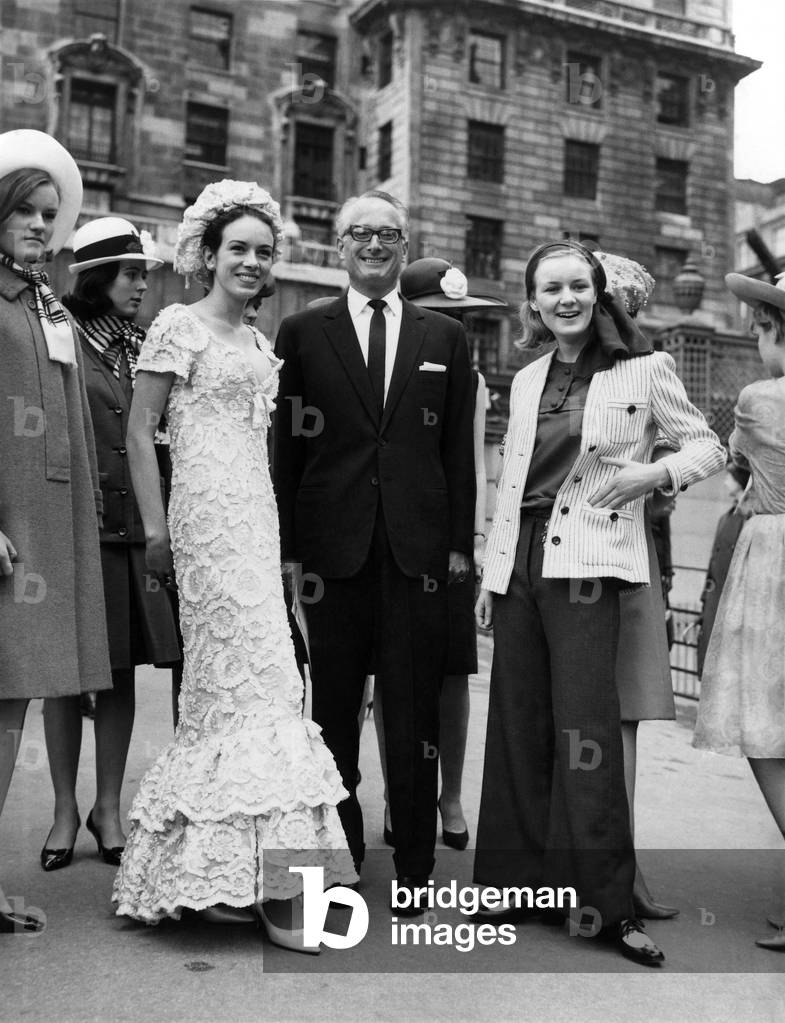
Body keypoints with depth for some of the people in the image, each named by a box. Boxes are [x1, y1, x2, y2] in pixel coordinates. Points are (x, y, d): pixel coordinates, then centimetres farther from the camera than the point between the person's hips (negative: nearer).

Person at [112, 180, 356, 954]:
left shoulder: (257, 341, 19)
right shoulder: (179, 325, -2)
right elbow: (139, 431, -5)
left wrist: (272, 527, 12)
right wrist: (155, 530, -11)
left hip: (257, 517, 7)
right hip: (209, 518, -7)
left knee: (224, 683, 7)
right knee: (257, 680, -10)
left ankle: (214, 871, 15)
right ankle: (278, 887, -5)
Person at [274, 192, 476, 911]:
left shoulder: (445, 337, 11)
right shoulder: (303, 332, 8)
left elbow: (459, 449, 9)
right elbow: (286, 445, 5)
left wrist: (460, 543, 2)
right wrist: (286, 546, -1)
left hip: (418, 548, 0)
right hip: (332, 547, 0)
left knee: (415, 715, 4)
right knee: (333, 710, 8)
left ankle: (415, 868, 15)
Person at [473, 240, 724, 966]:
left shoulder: (643, 369, 1)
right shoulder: (527, 382, 16)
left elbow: (707, 447, 5)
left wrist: (655, 472, -15)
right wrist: (491, 572, 16)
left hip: (586, 565, -5)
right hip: (519, 562, 5)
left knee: (584, 729, -9)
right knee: (518, 726, 6)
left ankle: (606, 902, 2)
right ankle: (526, 879, 19)